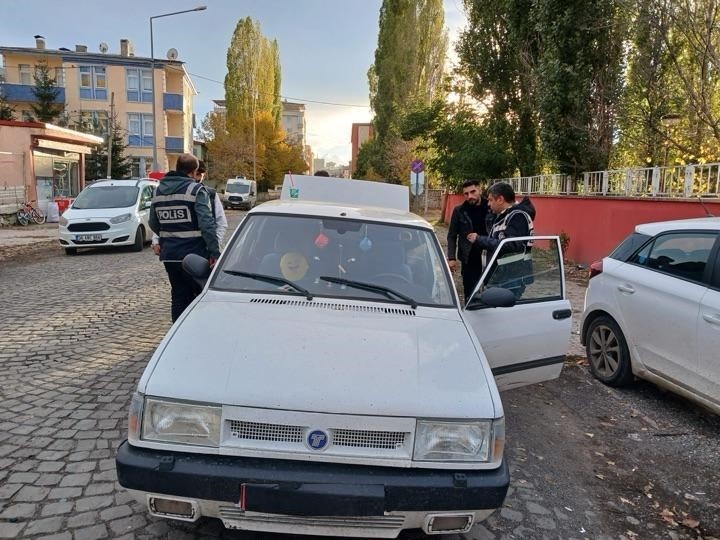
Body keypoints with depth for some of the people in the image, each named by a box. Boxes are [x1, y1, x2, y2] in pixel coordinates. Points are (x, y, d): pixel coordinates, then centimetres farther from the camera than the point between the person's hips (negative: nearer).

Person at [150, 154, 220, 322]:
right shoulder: (196, 189, -10)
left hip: (169, 254, 6)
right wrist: (215, 252, -16)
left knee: (179, 296, 14)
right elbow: (207, 224, -18)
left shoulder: (159, 190, 10)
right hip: (193, 254, -6)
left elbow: (153, 223, 16)